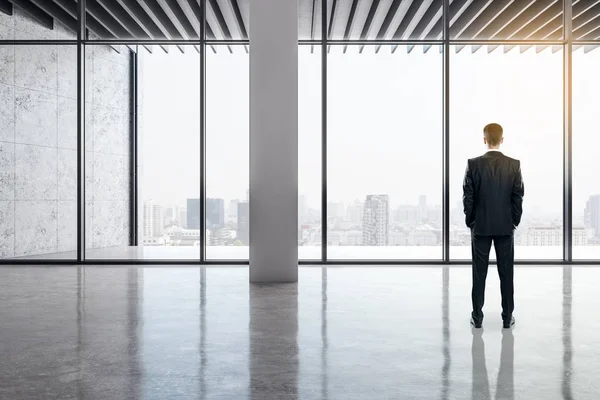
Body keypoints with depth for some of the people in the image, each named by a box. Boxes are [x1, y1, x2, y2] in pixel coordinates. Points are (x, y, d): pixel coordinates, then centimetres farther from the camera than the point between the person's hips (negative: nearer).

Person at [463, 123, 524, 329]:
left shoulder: (473, 164, -8)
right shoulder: (514, 164, -5)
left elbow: (468, 197, -6)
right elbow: (518, 196, -3)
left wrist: (470, 221, 5)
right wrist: (515, 221, 9)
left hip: (480, 226, -1)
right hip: (506, 226, 1)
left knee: (479, 273, 6)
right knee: (506, 273, 9)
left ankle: (477, 317, 11)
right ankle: (507, 317, 16)